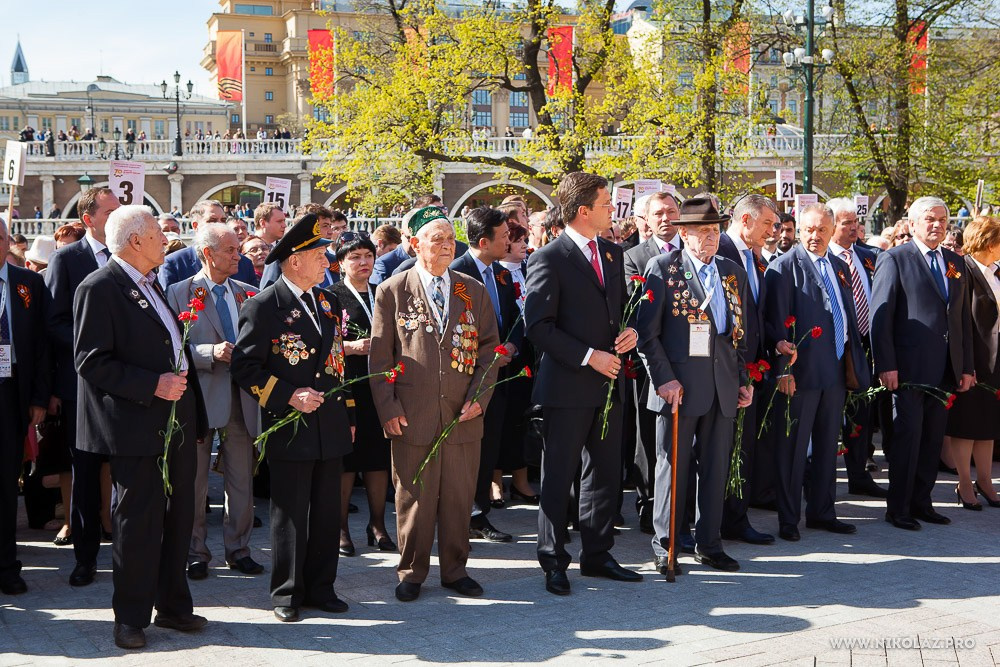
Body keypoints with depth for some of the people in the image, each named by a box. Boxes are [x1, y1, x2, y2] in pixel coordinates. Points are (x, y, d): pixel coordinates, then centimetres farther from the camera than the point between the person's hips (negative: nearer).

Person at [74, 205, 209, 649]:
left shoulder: (151, 285, 15)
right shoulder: (99, 288, -11)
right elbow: (91, 361, -17)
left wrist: (191, 404, 16)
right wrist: (153, 385, -21)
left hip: (176, 419, 8)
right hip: (137, 427, -8)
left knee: (179, 517, 13)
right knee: (139, 522, 0)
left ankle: (172, 606, 26)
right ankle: (131, 618, 14)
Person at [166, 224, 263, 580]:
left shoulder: (247, 293, 10)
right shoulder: (180, 293, -3)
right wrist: (211, 353, -23)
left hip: (242, 398, 4)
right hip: (201, 396, -4)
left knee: (241, 481, 10)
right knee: (195, 482, 6)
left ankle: (238, 550, 22)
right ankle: (196, 553, 18)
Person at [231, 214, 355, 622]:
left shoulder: (329, 304, 13)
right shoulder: (263, 306, -8)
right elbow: (244, 366, -10)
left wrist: (348, 415, 17)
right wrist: (289, 396, -17)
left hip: (330, 426, 6)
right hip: (289, 429, -6)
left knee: (328, 512, 10)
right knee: (290, 515, 3)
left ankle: (321, 587, 22)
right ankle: (287, 594, 15)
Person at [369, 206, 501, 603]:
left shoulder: (474, 291, 10)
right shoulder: (392, 292, 2)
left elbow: (489, 348, 10)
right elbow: (379, 356, 1)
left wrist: (479, 396, -3)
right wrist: (388, 409, -5)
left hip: (463, 417, 2)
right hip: (413, 419, -2)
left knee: (459, 499, 9)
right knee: (413, 500, 5)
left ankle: (455, 570, 24)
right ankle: (411, 573, 20)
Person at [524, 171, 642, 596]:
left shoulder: (613, 254, 12)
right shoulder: (549, 258, -10)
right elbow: (538, 326, -14)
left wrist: (628, 331, 0)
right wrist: (588, 356, -17)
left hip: (608, 384, 7)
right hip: (568, 385, -7)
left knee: (606, 474, 13)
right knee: (558, 478, 2)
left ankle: (597, 555, 25)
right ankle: (554, 562, 13)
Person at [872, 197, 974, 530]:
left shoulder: (956, 263, 15)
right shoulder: (894, 259, -4)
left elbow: (963, 318, 16)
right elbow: (880, 315, -9)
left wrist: (967, 366, 11)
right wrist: (886, 365, -15)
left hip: (945, 371, 6)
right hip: (909, 368, -6)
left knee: (933, 439, 11)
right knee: (907, 437, -2)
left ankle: (921, 502, 21)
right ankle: (898, 508, 8)